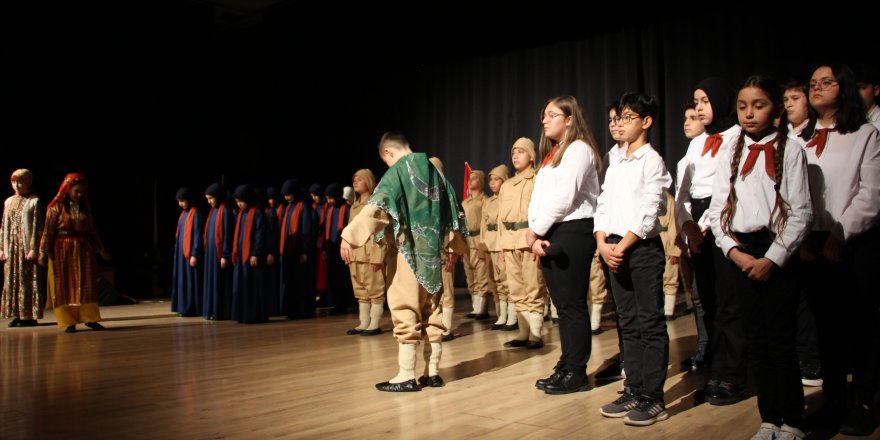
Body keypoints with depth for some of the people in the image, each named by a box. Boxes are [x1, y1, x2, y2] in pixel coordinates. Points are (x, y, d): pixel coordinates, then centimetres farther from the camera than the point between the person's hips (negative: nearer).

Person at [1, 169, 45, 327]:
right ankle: (17, 314, 11)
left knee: (29, 281, -3)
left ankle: (30, 316, 1)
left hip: (27, 247, -6)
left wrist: (34, 249, -15)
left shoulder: (34, 201, -3)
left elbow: (37, 227, -8)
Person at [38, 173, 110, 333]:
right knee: (64, 286, 0)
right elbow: (48, 231, -6)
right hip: (62, 250, -4)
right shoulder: (56, 208, -2)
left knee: (86, 285, 4)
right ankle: (69, 322, 4)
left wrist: (101, 250, 16)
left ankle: (89, 318, 11)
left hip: (84, 250, 4)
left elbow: (92, 231, 16)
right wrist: (43, 252, -13)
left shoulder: (85, 209, 11)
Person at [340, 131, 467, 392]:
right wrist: (456, 244, 32)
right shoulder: (434, 172, 14)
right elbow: (451, 210, 20)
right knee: (432, 311, 11)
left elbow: (376, 207, -19)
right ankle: (433, 372, 16)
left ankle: (406, 376, -2)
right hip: (432, 252, 7)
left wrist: (350, 236, -21)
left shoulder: (397, 171, -7)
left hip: (408, 251, -7)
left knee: (405, 310, -3)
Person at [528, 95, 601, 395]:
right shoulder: (551, 154, 22)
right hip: (547, 236, 9)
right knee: (561, 306, 11)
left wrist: (534, 231, -9)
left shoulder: (578, 149, -5)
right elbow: (538, 198, 13)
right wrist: (535, 237, -2)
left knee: (573, 305, -4)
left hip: (572, 232, -9)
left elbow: (564, 198, -16)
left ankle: (576, 373, 5)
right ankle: (566, 367, 19)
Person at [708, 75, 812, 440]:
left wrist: (773, 258, -13)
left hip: (776, 254, -4)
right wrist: (734, 251, -8)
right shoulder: (732, 154, 9)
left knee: (781, 341, -1)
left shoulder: (790, 151, -2)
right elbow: (718, 209, 5)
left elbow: (801, 212, -7)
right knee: (756, 340, 10)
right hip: (740, 254, 4)